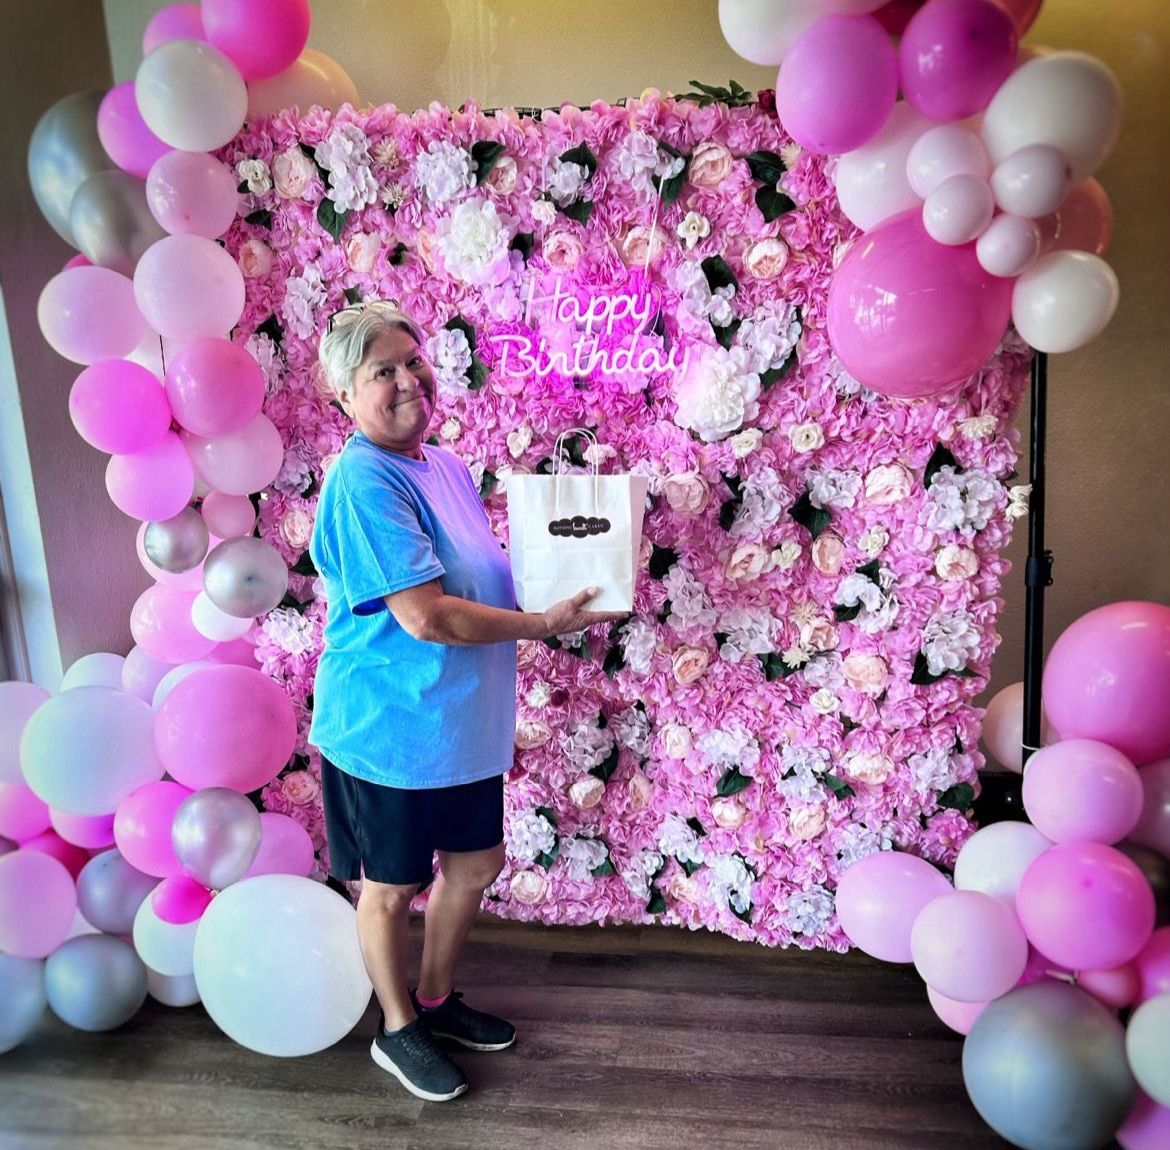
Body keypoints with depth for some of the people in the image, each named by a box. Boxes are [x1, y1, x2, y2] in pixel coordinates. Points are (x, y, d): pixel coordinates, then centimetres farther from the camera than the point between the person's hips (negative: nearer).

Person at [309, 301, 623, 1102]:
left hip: (461, 723, 8)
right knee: (393, 886, 14)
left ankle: (435, 998, 45)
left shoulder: (449, 468, 5)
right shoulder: (363, 482, -22)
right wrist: (544, 624, -19)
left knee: (477, 863, 20)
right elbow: (426, 617, -27)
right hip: (388, 730, -8)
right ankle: (398, 1031, 39)